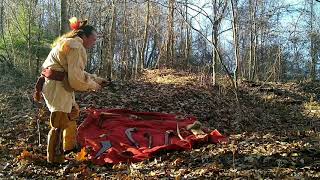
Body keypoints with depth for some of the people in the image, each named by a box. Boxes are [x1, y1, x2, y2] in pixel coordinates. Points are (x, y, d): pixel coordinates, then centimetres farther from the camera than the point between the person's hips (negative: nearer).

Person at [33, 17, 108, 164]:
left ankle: (69, 146, 37)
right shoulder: (76, 47, -17)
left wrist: (97, 79, 17)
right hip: (57, 87, -11)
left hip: (61, 86, 11)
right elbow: (76, 77, -22)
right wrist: (93, 85, -6)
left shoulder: (69, 43, 17)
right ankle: (55, 159, 6)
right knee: (60, 123, -5)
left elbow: (77, 72, 22)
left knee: (72, 112, 23)